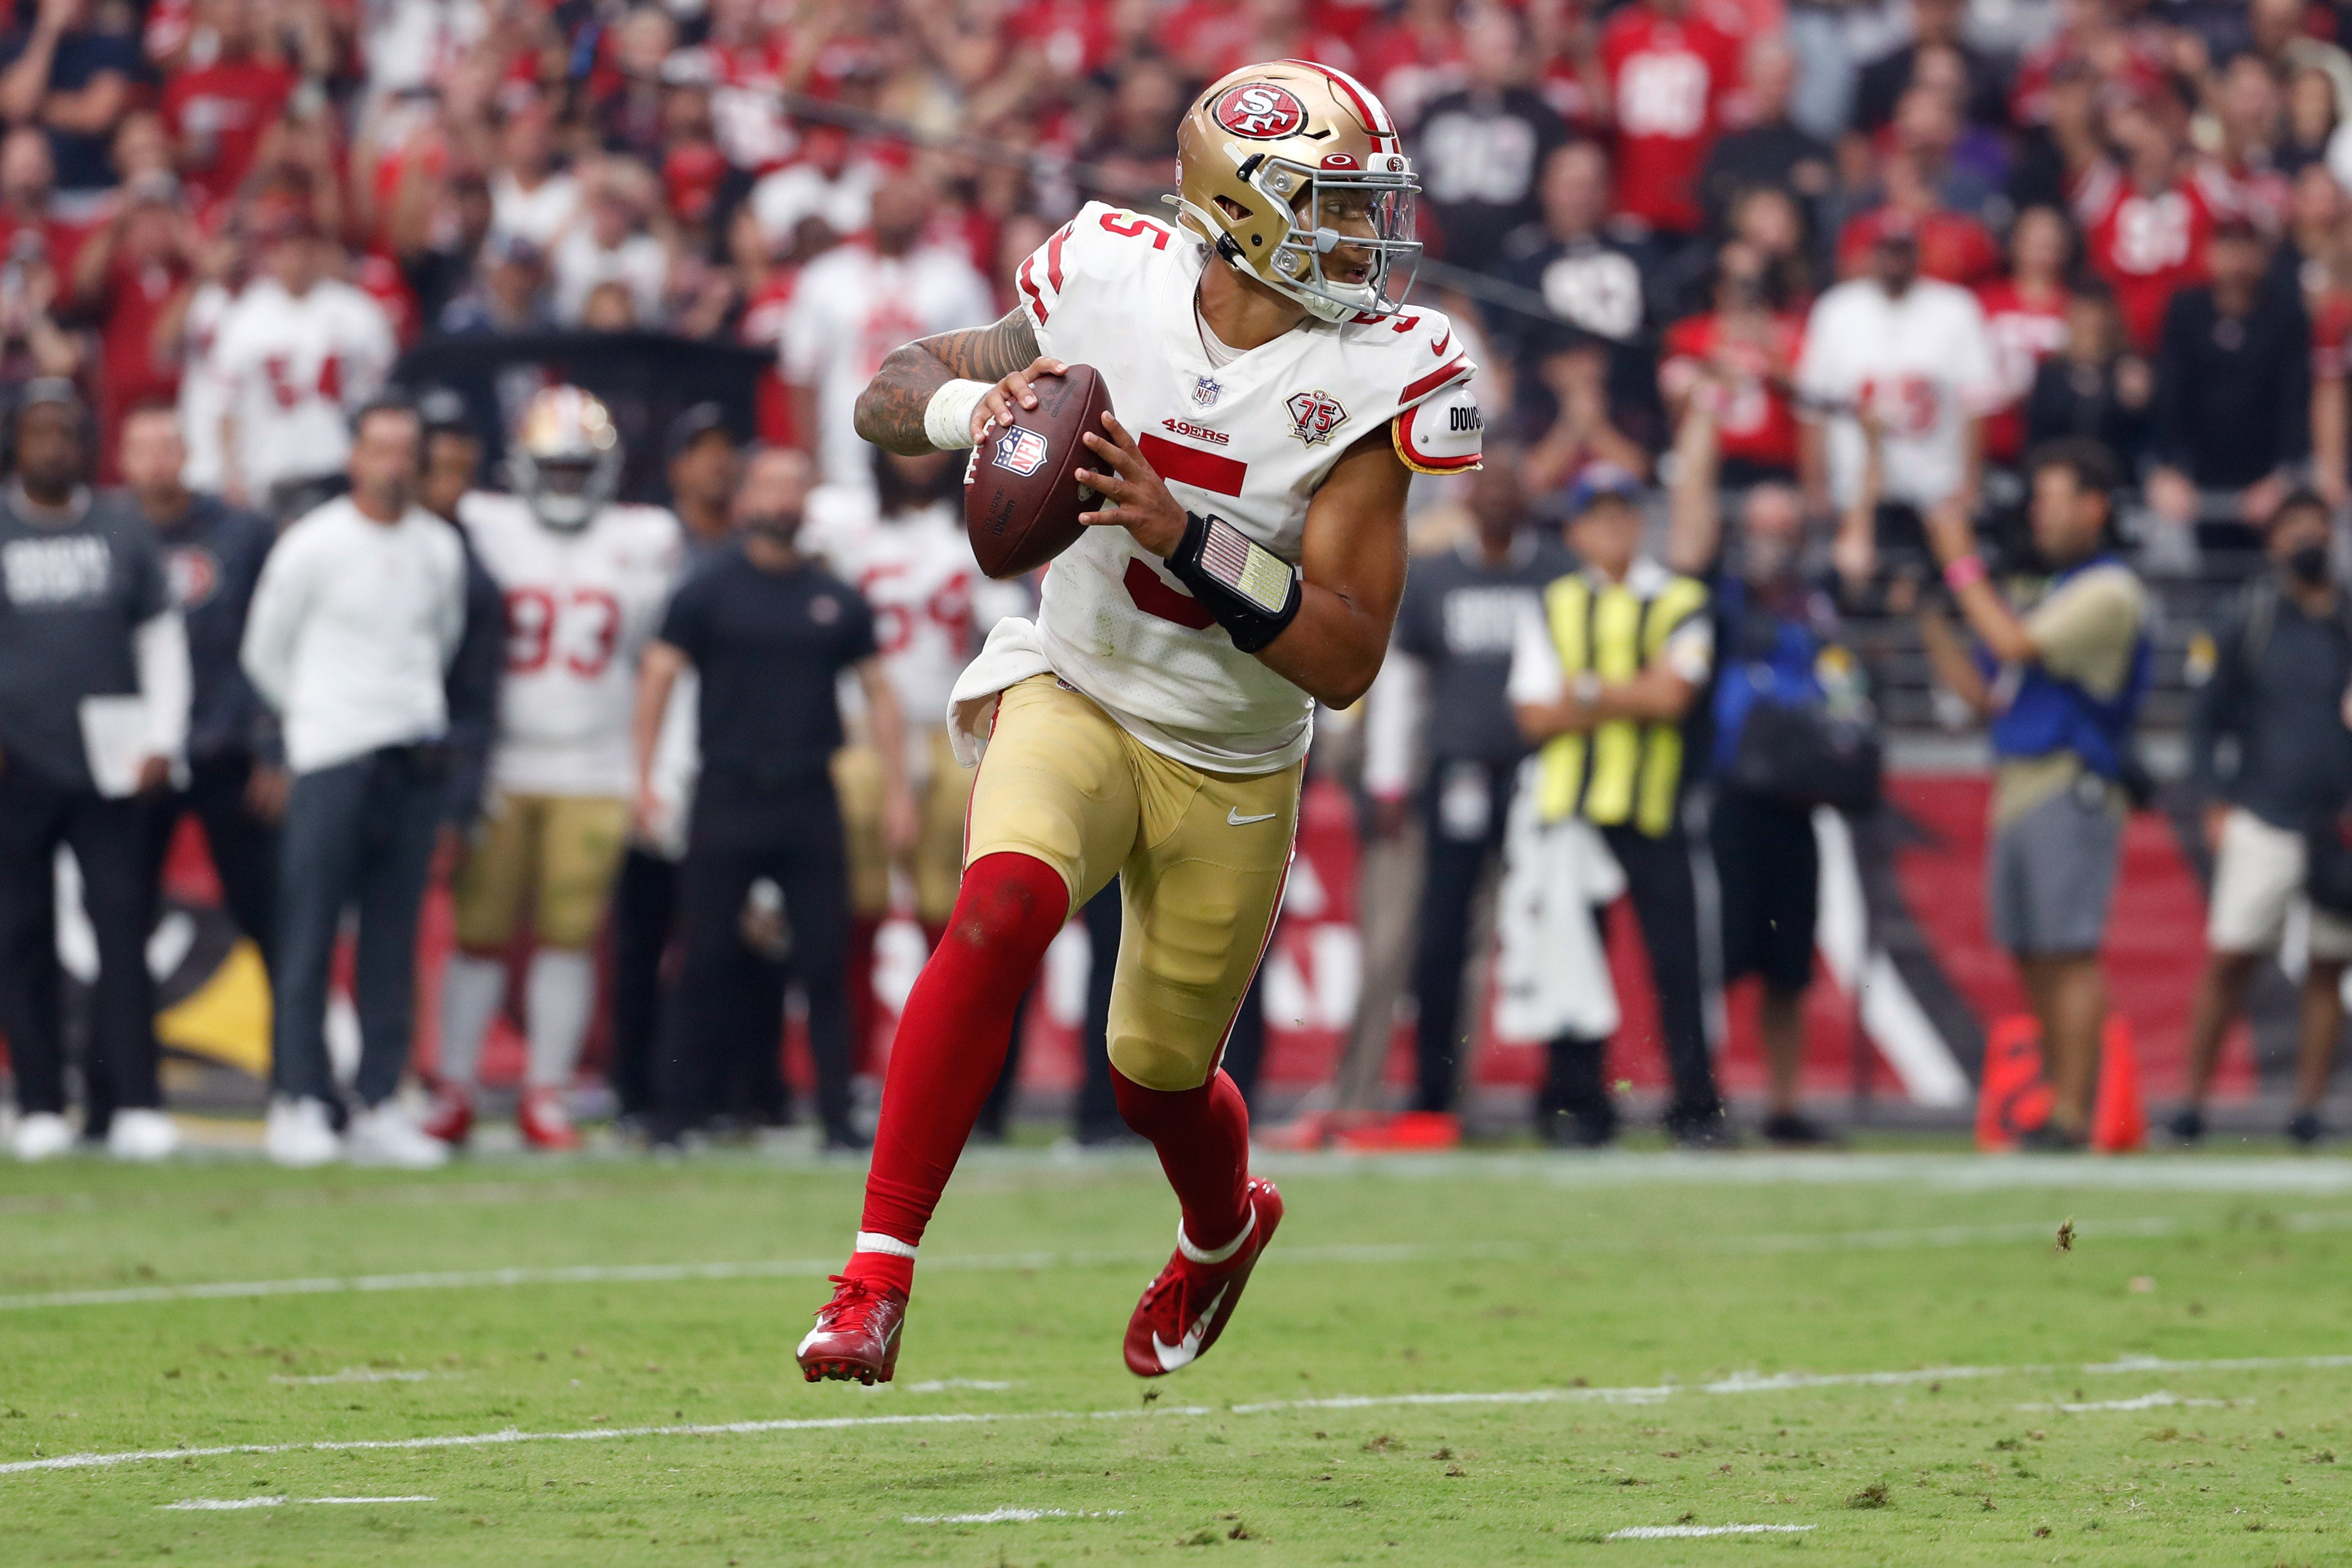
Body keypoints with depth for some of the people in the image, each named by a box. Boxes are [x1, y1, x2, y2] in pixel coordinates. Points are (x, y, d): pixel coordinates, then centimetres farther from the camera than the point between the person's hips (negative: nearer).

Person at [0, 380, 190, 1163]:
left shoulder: (121, 528, 10)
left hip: (109, 766, 1)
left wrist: (162, 740, 3)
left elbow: (160, 635, 13)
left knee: (123, 929, -6)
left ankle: (134, 1104, -8)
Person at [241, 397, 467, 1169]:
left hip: (416, 759, 4)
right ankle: (298, 1101, -1)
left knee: (394, 942, 5)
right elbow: (264, 651, 5)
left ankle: (380, 1104, 8)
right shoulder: (313, 546, -4)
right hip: (333, 759, -4)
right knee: (309, 937, -5)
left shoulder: (439, 549, 9)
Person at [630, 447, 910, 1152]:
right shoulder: (707, 592, 2)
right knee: (707, 962, -2)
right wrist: (644, 781, -8)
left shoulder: (837, 601, 10)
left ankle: (837, 1114, 4)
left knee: (826, 961, 0)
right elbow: (657, 678, 0)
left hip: (809, 800, 2)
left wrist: (897, 790, 7)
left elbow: (878, 693, 14)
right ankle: (675, 1112, 5)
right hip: (728, 796, -2)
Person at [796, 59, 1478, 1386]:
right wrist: (971, 404, -26)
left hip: (1235, 773, 0)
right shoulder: (1112, 286, -14)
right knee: (1004, 910, -31)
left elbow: (1347, 660, -22)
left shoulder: (1368, 378, -18)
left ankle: (1224, 1231, 52)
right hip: (1076, 696, 0)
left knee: (1162, 1074, 14)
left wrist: (1182, 533, -33)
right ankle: (878, 1277, -28)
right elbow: (888, 396, -2)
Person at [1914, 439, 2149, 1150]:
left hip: (2072, 790, -9)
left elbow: (2017, 645, -15)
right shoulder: (2036, 594, 22)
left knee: (2070, 955, -11)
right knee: (2035, 959, 8)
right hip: (2017, 791, 9)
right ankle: (2056, 1106, 12)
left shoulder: (2109, 592, -6)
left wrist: (1962, 566, -7)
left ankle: (2072, 1116, -13)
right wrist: (1930, 619, 14)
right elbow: (1983, 695, 21)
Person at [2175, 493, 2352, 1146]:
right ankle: (2195, 1099, 0)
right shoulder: (2248, 622, 1)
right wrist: (2217, 800, -3)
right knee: (2229, 962, -6)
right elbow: (2208, 718, 7)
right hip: (2264, 821, -2)